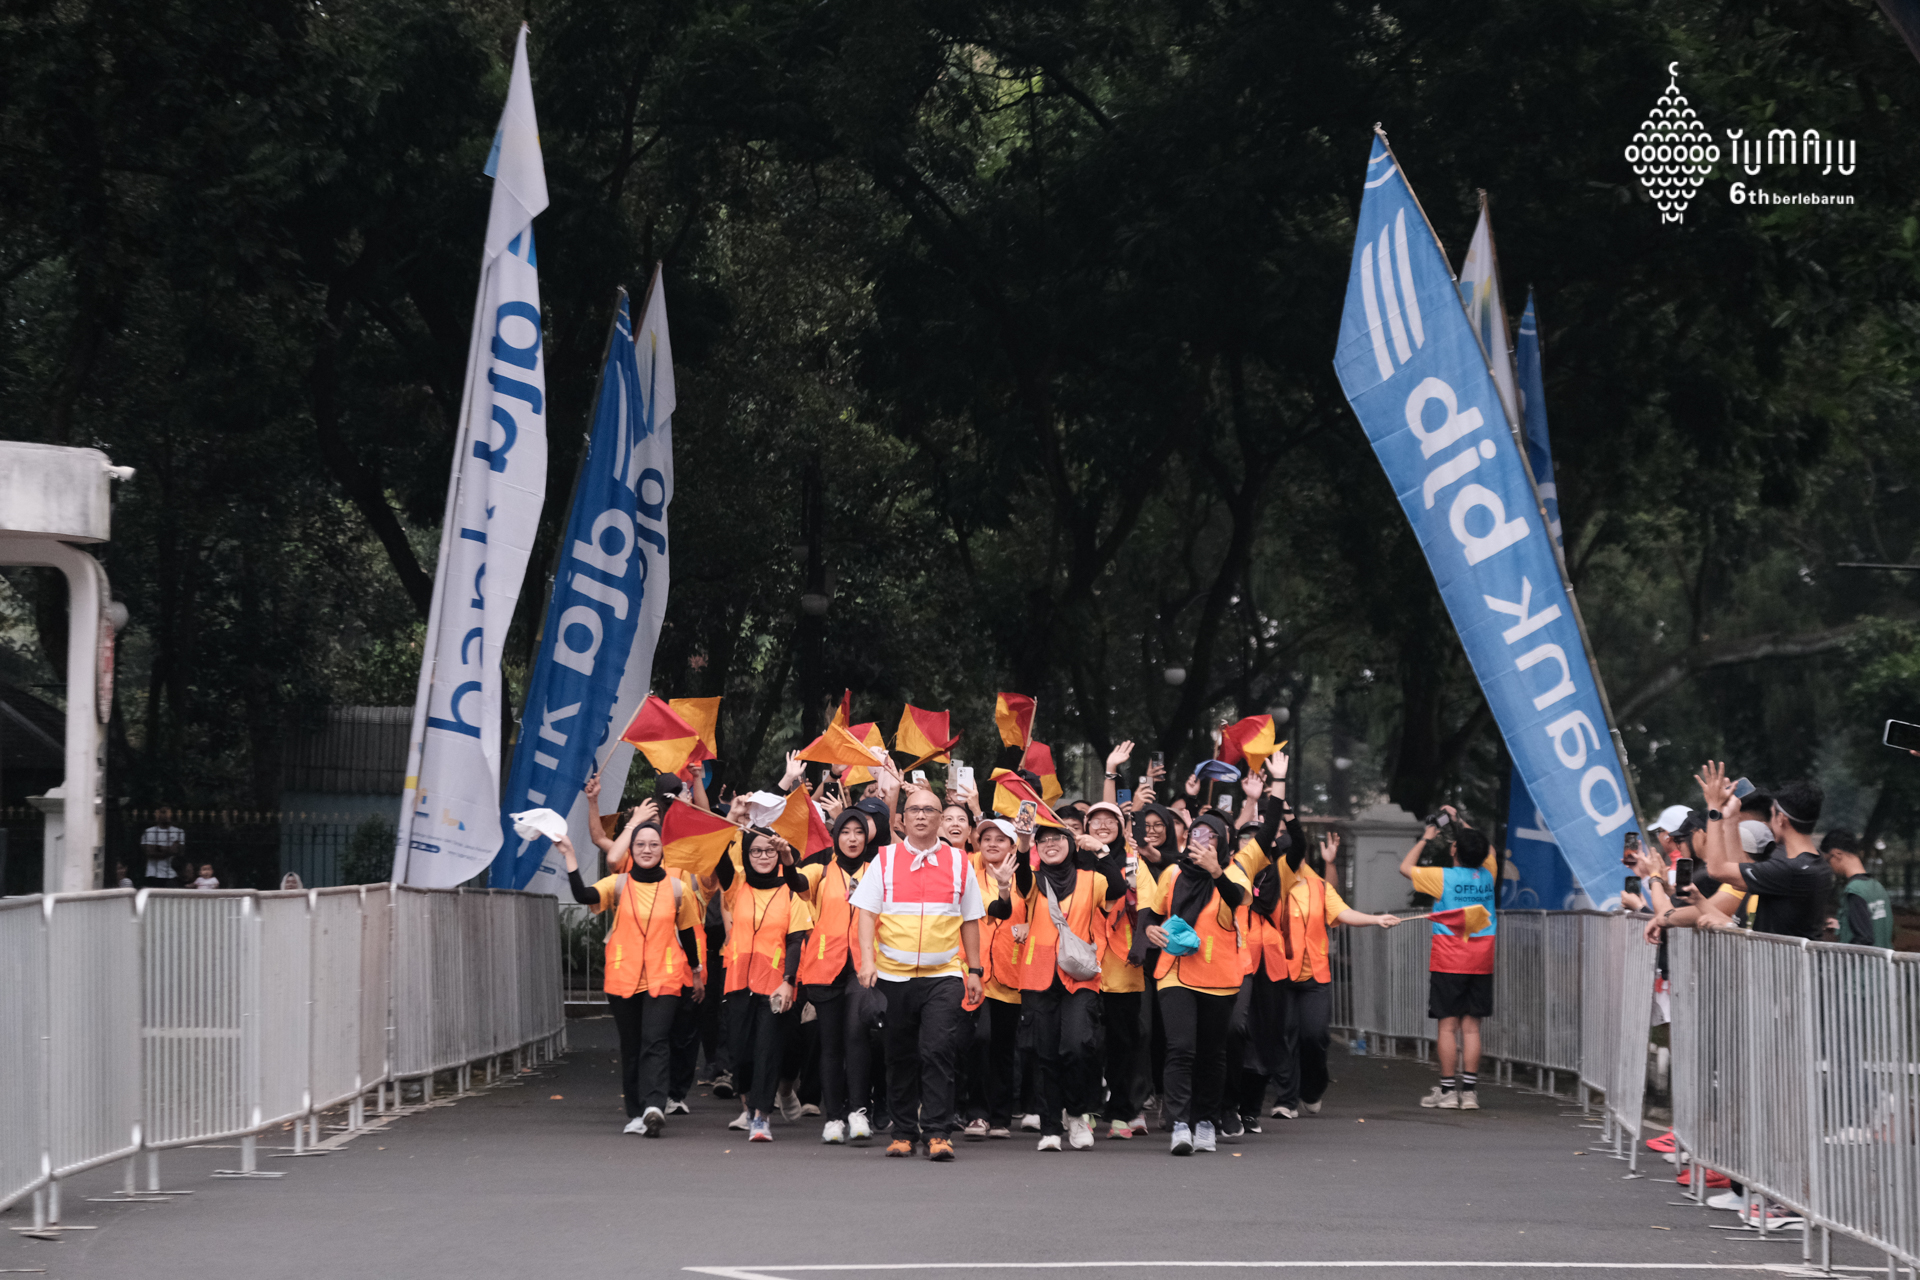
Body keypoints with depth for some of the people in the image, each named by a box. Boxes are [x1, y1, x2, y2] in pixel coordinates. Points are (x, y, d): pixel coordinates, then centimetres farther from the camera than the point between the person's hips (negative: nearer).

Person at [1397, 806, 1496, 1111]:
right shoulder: (1487, 875, 2)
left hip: (1448, 962, -4)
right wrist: (1459, 822, 30)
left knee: (1448, 1026, 0)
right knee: (1471, 1027, 4)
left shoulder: (1443, 877, -9)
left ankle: (1447, 1090, 1)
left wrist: (1425, 839, 17)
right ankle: (1469, 1091, 1)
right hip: (1481, 962, 4)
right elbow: (1488, 850, 25)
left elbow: (1405, 867, 5)